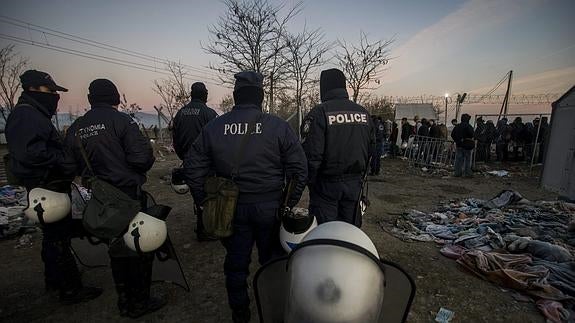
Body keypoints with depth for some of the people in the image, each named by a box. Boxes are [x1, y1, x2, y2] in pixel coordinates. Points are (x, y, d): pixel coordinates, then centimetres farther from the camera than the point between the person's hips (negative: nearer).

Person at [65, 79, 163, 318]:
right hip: (129, 195, -6)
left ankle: (125, 302, 31)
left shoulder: (75, 128, 7)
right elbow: (141, 156, -20)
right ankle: (140, 301, 18)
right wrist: (140, 171, 1)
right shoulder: (121, 120, -12)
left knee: (117, 249, 18)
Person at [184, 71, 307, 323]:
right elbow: (299, 169, -9)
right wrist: (290, 204, 1)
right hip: (270, 208, -2)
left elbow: (192, 167, 3)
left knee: (236, 263, 19)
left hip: (231, 209, 2)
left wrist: (205, 202, 10)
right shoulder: (278, 126, -10)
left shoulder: (214, 127, -2)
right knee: (272, 261, 18)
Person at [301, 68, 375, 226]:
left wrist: (309, 181, -5)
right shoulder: (363, 112, 6)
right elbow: (371, 147, 10)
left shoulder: (319, 112, -14)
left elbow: (312, 153, -18)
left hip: (327, 183, -5)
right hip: (355, 183, 6)